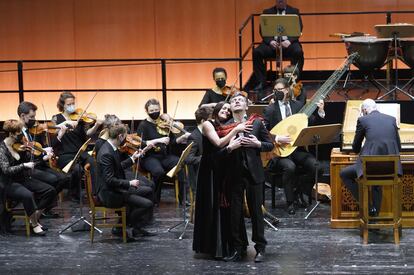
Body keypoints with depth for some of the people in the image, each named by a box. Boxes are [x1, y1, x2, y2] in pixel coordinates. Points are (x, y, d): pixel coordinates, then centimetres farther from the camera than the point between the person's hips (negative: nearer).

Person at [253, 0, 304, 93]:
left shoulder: (294, 11, 12)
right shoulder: (267, 12, 14)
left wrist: (289, 41, -16)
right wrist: (270, 41, -14)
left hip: (288, 42, -1)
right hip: (272, 42, 1)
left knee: (298, 52, -33)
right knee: (256, 52, -26)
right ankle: (261, 82, -14)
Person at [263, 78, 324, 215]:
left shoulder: (298, 105, 9)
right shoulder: (269, 110, -1)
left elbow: (312, 123, 6)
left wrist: (320, 112, -10)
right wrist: (277, 138, -21)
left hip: (298, 149, 4)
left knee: (316, 166, -21)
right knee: (289, 167, -34)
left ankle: (300, 191, 5)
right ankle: (290, 202, -15)